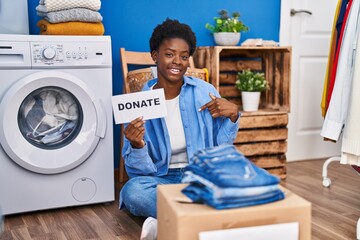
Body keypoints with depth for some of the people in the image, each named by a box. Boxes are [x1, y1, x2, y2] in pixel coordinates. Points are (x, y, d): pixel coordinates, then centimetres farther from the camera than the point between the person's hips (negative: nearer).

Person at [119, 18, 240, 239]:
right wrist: (137, 146, -28)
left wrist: (232, 115, -15)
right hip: (162, 179, 0)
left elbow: (220, 148, 2)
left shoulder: (204, 91, -4)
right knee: (133, 190, -32)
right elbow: (140, 171, -7)